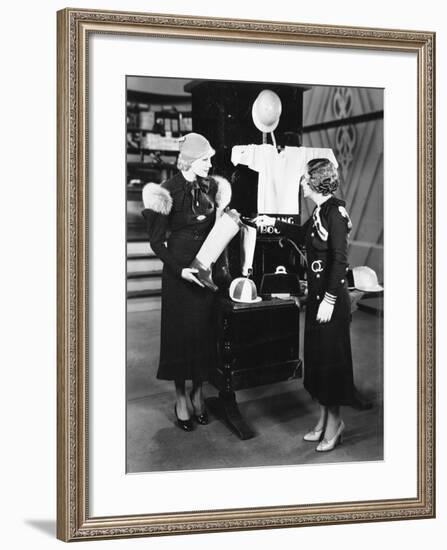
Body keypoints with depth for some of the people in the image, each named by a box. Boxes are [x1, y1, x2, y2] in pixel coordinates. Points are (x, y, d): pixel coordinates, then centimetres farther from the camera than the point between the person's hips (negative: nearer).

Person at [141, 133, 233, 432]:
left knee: (205, 330, 7)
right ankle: (181, 398, 15)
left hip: (206, 270, 4)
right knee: (180, 331, 3)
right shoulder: (168, 191, -11)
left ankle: (198, 393, 22)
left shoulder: (211, 187, 4)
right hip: (179, 272, -4)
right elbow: (157, 241, -10)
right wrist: (180, 269, -18)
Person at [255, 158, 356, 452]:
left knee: (331, 358, 2)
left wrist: (329, 300, -23)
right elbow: (303, 234, 29)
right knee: (317, 356, 15)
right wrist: (274, 223, 27)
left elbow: (340, 260, -23)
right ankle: (324, 421, 27)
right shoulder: (320, 211, 8)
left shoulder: (335, 212, -18)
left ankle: (334, 422, 17)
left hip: (331, 297, -9)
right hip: (317, 294, 9)